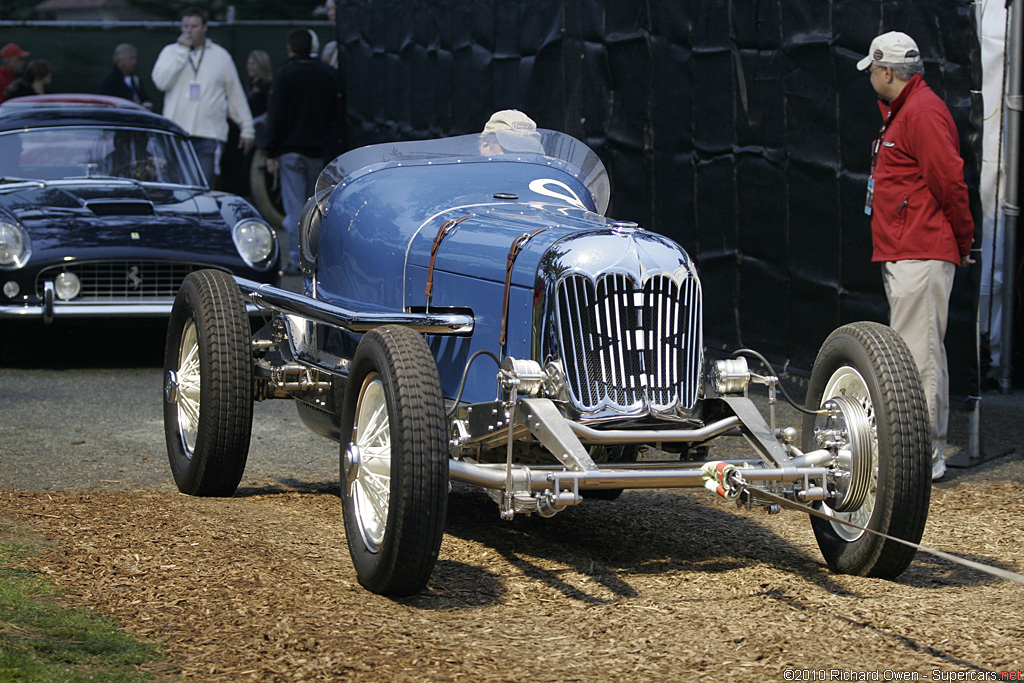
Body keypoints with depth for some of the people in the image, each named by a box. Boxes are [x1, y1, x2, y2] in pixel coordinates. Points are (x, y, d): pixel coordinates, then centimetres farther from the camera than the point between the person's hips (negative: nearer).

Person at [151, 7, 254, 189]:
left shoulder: (221, 56, 12)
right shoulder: (171, 52, 11)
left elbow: (236, 95, 16)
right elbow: (161, 81, -8)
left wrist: (247, 128, 15)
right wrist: (182, 50, -9)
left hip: (210, 135, -1)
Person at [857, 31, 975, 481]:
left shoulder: (923, 113, -13)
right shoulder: (900, 112, 21)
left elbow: (950, 182, -18)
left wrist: (963, 242, -9)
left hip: (921, 257, -11)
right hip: (905, 256, 11)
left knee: (918, 355, -10)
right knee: (918, 354, 12)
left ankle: (926, 455, -9)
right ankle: (925, 451, 17)